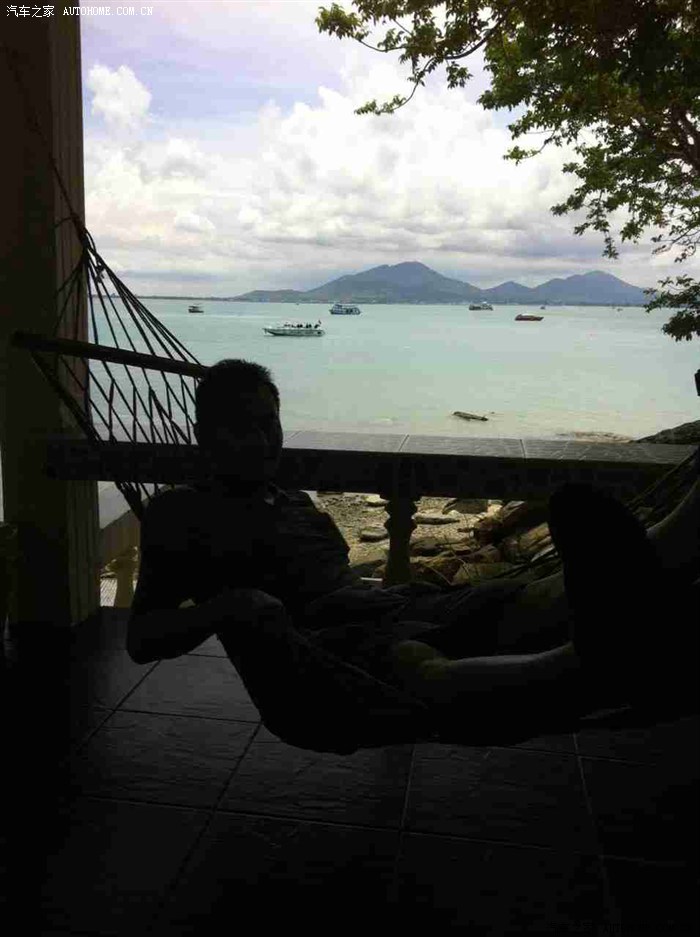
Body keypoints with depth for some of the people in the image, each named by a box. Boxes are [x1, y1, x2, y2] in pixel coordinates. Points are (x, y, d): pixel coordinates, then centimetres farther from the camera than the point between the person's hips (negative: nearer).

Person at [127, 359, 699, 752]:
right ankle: (596, 663, -69)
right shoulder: (180, 514, 16)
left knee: (533, 600, -22)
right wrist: (226, 606, -10)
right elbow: (141, 639, 11)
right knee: (425, 675, -41)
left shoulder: (300, 505, 33)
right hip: (313, 643, -6)